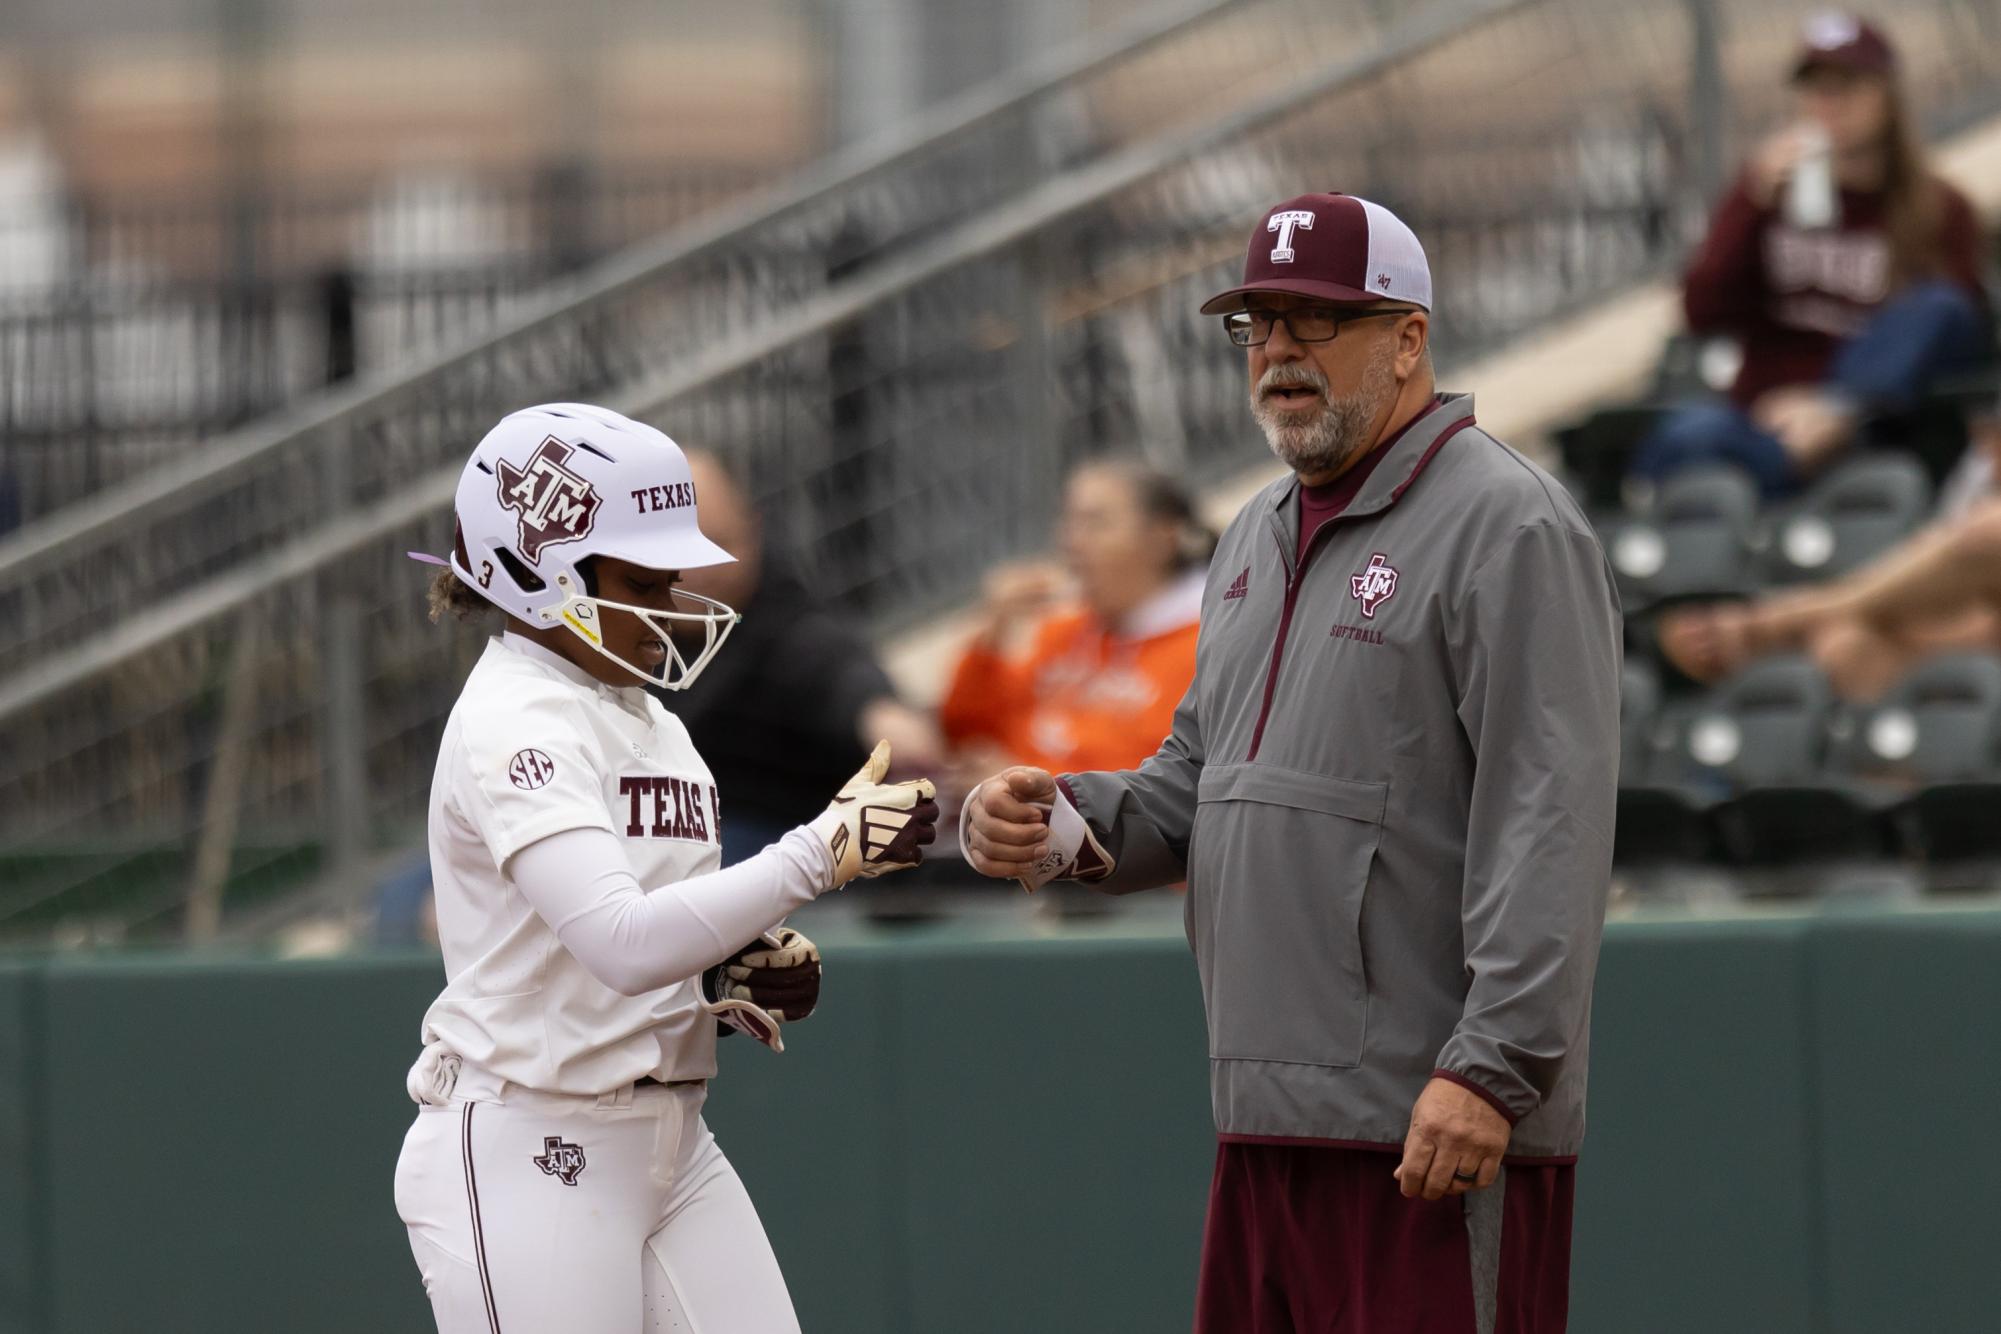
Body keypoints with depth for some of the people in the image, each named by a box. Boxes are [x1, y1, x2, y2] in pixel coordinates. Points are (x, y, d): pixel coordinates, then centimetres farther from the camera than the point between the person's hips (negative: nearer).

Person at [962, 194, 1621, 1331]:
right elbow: (1197, 782, 28)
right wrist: (1066, 824, 5)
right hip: (1267, 1114, 9)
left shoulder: (1508, 528, -8)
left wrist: (1492, 1069, -23)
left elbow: (1550, 830, -16)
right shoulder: (1259, 538, 20)